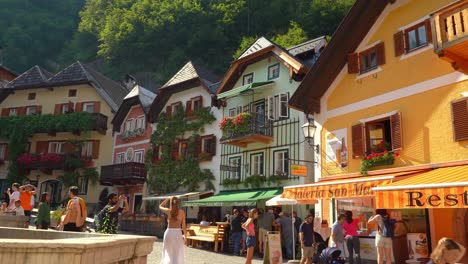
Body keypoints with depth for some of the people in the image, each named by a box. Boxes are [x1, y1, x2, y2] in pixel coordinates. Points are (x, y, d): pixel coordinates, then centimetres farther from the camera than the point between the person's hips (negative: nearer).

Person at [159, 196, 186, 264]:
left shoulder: (168, 211, -2)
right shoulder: (182, 212, -2)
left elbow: (160, 206, 19)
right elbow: (183, 225, -1)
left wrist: (168, 199, 16)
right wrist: (185, 235, 9)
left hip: (169, 232, 1)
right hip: (178, 233, -1)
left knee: (168, 252, 16)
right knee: (177, 254, 5)